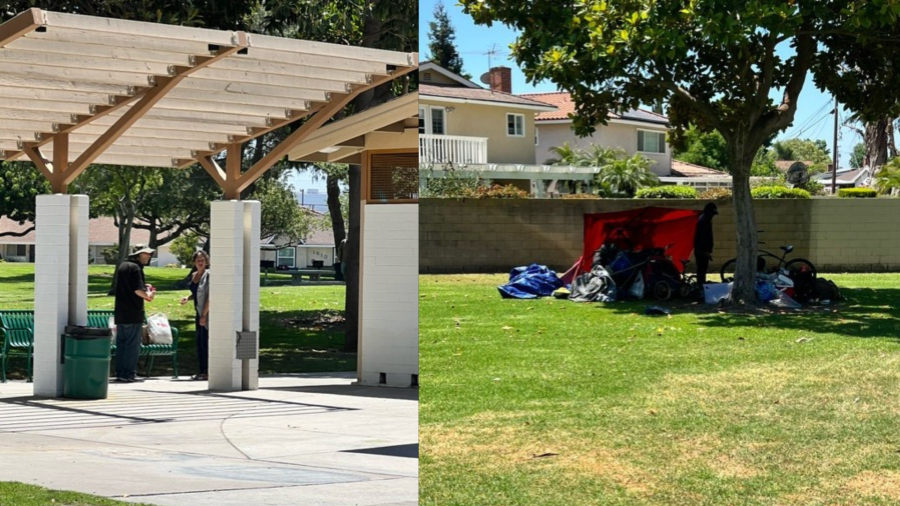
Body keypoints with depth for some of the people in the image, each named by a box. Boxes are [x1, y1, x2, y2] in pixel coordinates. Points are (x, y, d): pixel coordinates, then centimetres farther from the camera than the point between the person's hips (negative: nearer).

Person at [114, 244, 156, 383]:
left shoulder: (122, 266, 16)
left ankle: (120, 372, 14)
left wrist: (144, 287, 18)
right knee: (133, 344, -4)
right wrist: (148, 296, -3)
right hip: (133, 313, -8)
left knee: (121, 343, 11)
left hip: (120, 313, 9)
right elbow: (138, 290, -21)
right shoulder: (135, 267, -12)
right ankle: (128, 374, -5)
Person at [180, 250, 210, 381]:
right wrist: (187, 298, 2)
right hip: (198, 312, 8)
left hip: (206, 313, -8)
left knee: (205, 342, -5)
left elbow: (210, 297, -17)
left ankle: (207, 372, -1)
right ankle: (202, 371, 18)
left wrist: (204, 315, -19)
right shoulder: (194, 275, 11)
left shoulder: (208, 275, -13)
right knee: (199, 342, 11)